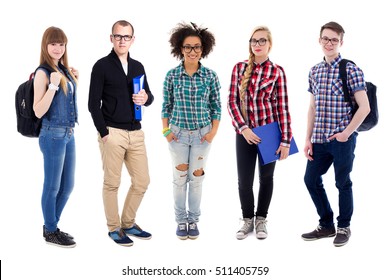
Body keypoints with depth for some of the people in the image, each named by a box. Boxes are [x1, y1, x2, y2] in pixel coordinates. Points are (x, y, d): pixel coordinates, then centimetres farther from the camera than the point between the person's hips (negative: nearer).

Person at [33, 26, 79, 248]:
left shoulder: (64, 70, 9)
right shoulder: (43, 73, -12)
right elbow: (38, 112, -17)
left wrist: (74, 80, 11)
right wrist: (53, 85, -24)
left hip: (69, 134, 8)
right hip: (53, 135, -8)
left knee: (67, 186, 15)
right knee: (53, 186, 5)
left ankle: (52, 226, 31)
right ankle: (50, 232, 20)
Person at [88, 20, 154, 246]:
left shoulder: (138, 67, 13)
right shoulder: (102, 66, -3)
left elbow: (148, 96, 18)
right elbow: (94, 103, -6)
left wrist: (146, 98, -6)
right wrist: (103, 132, -12)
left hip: (136, 132, 6)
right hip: (113, 133, -6)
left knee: (142, 181, 8)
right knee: (112, 183, 3)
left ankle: (128, 223, 25)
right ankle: (114, 228, 16)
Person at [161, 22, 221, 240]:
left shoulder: (210, 76, -3)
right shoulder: (172, 75, -2)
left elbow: (216, 106, 2)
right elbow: (167, 105, 4)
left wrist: (214, 131, -5)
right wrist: (166, 130, -2)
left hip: (202, 134, 0)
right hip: (178, 133, 0)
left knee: (197, 178, 6)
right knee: (180, 178, 5)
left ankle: (194, 221, 19)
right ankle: (181, 221, 17)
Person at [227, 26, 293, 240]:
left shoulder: (277, 72, -3)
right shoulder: (239, 68, 2)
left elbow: (283, 107, -5)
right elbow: (232, 101, 0)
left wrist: (285, 140, -8)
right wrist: (243, 128, -12)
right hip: (245, 133, 1)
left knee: (266, 177, 10)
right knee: (244, 180, 2)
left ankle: (261, 220, 27)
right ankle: (247, 220, 23)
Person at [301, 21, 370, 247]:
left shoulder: (351, 70, -7)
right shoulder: (315, 71, 10)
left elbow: (364, 107, -10)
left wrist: (346, 133, -13)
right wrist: (308, 139, 9)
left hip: (343, 139, -6)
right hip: (320, 139, 6)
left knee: (343, 183, 5)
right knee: (311, 179, 9)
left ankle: (344, 227, 24)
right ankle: (326, 225, 26)